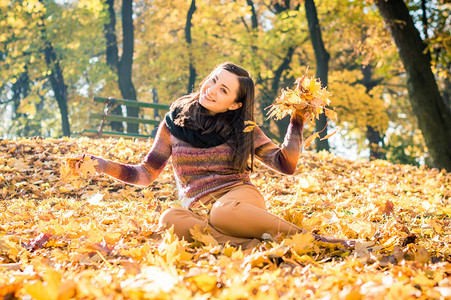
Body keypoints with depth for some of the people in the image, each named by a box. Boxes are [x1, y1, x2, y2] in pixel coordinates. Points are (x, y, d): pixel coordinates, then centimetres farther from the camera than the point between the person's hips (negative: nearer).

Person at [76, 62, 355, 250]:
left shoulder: (243, 128, 9)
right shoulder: (175, 123, 10)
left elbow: (286, 164, 5)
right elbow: (145, 174, 12)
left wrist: (298, 121, -3)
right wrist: (99, 163, 0)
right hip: (199, 213, 1)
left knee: (224, 213, -39)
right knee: (170, 219, -35)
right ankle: (256, 244, -44)